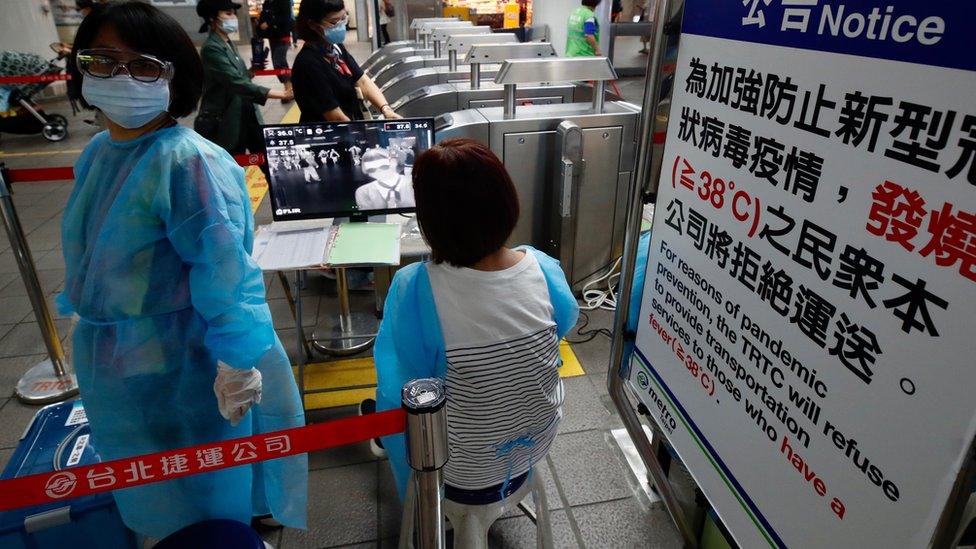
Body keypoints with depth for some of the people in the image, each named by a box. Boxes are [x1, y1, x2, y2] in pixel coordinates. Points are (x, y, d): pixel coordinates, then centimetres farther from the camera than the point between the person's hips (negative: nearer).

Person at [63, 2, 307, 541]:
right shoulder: (96, 153, 2)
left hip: (180, 367, -8)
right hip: (109, 362, 8)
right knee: (151, 498, 30)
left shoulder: (189, 163, -24)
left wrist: (237, 361, -27)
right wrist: (86, 320, 23)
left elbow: (225, 271, -27)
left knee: (203, 500, 15)